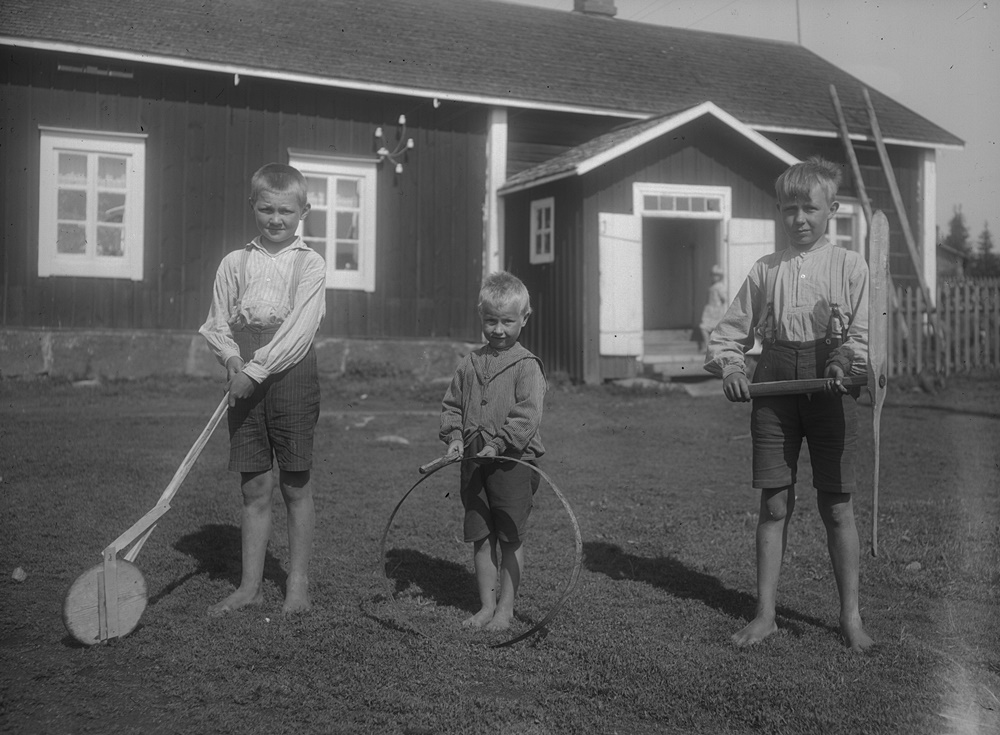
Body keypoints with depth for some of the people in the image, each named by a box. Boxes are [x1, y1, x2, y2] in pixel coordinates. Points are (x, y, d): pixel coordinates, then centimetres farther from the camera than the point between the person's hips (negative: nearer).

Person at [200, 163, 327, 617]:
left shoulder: (309, 264, -1)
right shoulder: (234, 263, 10)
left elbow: (298, 329, -12)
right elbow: (216, 325, 10)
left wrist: (255, 368, -18)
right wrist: (233, 357, -10)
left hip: (291, 378, -3)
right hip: (245, 381, 3)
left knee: (296, 486, 4)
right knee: (254, 488, 7)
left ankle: (298, 585, 15)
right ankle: (250, 585, 17)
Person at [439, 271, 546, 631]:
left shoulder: (526, 366, -7)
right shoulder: (470, 363, 9)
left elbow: (527, 415, -15)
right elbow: (452, 405, 14)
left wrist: (498, 444, -23)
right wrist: (454, 436, -3)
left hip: (513, 461, -5)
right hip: (474, 460, 5)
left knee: (511, 539, 4)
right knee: (480, 538, 10)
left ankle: (505, 608, 15)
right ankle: (486, 605, 21)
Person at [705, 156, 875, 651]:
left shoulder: (849, 266, 4)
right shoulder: (765, 270, 10)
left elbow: (863, 333, -2)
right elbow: (730, 329, 12)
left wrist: (847, 360, -22)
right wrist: (728, 366, -7)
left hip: (830, 385, -2)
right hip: (774, 385, 2)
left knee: (837, 507, 4)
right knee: (774, 504, 5)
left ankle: (851, 616, 18)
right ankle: (765, 614, 15)